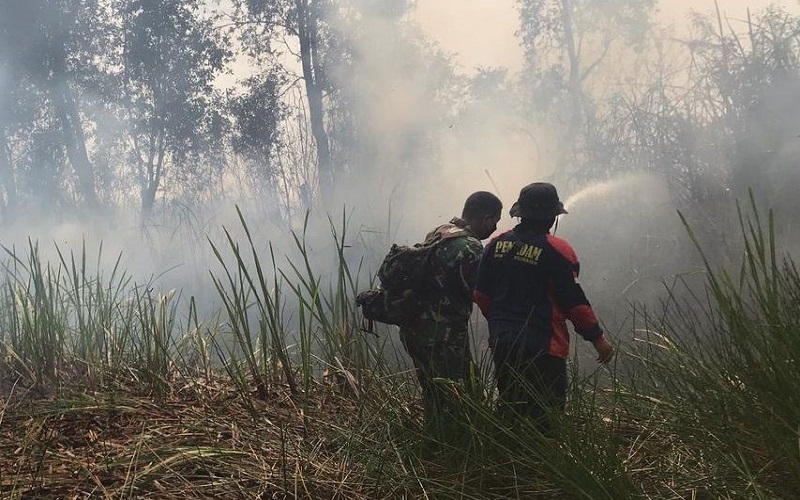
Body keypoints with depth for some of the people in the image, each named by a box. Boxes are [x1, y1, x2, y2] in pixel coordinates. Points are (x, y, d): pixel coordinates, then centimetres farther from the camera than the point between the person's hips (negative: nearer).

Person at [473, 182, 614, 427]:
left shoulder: (497, 244, 3)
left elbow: (481, 295, 9)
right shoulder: (557, 251, -13)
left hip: (502, 345, 6)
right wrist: (597, 338, -1)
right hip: (542, 349, -6)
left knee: (510, 411, 17)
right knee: (546, 417, 1)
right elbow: (574, 302, -12)